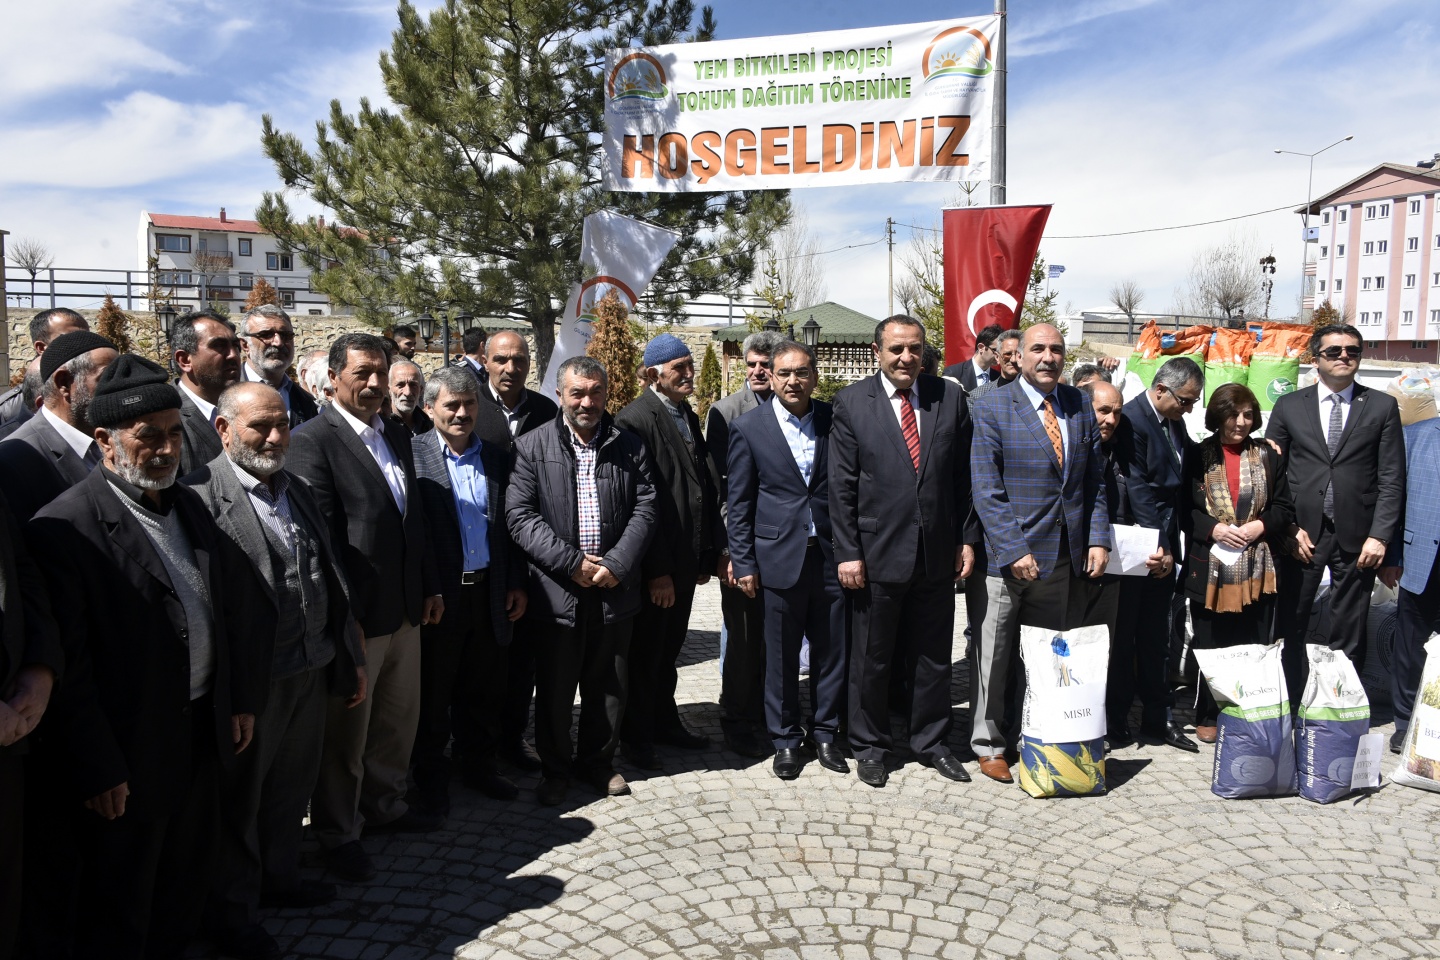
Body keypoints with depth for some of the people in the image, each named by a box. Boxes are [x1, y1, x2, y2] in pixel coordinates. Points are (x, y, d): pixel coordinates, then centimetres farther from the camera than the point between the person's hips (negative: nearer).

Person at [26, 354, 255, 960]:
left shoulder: (189, 506, 6)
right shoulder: (64, 527, -18)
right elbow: (67, 667, -19)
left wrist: (238, 701, 13)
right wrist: (97, 771, -16)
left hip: (204, 734, 7)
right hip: (129, 755, -7)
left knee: (184, 889, 23)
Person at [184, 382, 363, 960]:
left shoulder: (296, 491, 11)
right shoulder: (201, 496, -16)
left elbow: (330, 580, 14)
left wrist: (351, 660, 16)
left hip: (311, 673, 7)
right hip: (251, 679, -7)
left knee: (292, 786, 22)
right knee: (241, 797, 11)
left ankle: (280, 877, 44)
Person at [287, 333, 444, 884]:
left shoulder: (397, 436, 12)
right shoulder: (314, 440, -13)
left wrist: (430, 586, 15)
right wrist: (342, 614, -18)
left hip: (406, 609, 8)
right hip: (356, 615, -7)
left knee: (399, 717, 19)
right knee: (346, 729, 7)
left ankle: (383, 804, 38)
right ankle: (337, 833, 24)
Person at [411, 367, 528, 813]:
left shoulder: (497, 458, 8)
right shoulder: (413, 455, -7)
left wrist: (517, 584, 7)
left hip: (489, 591, 4)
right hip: (438, 596, -4)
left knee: (484, 690, 15)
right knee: (433, 691, 10)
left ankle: (477, 764, 33)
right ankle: (430, 776, 26)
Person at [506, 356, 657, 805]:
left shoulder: (629, 447, 5)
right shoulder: (531, 447, -2)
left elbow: (645, 510, 1)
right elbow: (520, 516, -9)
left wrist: (616, 565, -12)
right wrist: (571, 562, -16)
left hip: (615, 589, 2)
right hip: (556, 591, -2)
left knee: (608, 686, 13)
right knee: (554, 689, 10)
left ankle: (598, 761, 34)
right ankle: (555, 768, 29)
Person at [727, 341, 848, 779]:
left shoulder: (835, 421, 4)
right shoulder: (749, 426, 0)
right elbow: (739, 501, 1)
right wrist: (743, 563, -3)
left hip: (831, 556, 2)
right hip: (780, 557, -2)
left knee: (832, 651, 9)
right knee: (781, 656, 7)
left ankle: (826, 734, 26)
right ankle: (785, 740, 23)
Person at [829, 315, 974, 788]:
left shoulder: (950, 397, 3)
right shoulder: (851, 402, -3)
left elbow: (964, 476, 6)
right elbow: (842, 486, -5)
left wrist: (967, 538, 3)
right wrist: (847, 552, -9)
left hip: (937, 553, 2)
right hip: (877, 553, -2)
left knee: (932, 657, 14)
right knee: (871, 658, 10)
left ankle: (931, 742, 31)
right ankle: (869, 746, 27)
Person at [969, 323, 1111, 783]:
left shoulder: (1080, 405, 9)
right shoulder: (992, 407, -6)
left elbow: (1094, 481, 14)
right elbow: (986, 491, -10)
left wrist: (1098, 539, 3)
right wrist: (1014, 551, -15)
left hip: (1068, 556, 4)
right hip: (1012, 555, -4)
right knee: (996, 657, 6)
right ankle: (989, 745, 21)